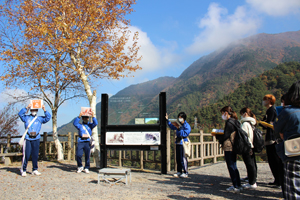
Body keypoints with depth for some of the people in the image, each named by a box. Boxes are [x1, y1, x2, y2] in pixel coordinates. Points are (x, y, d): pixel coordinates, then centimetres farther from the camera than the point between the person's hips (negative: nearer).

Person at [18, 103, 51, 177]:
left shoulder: (40, 118, 14)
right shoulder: (26, 117, 10)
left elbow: (48, 117, 3)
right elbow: (20, 114, -6)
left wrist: (44, 110, -9)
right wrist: (27, 108, -17)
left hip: (36, 139, 2)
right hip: (28, 138, -2)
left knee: (35, 155, 5)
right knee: (26, 155, -5)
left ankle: (35, 170, 14)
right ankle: (23, 170, 6)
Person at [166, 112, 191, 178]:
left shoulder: (187, 126, -9)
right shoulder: (179, 124, 12)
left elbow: (184, 134, -21)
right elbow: (172, 127, 30)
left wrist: (178, 128, -22)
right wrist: (167, 120, 28)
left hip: (183, 143, -7)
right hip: (178, 143, 7)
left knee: (183, 158, -6)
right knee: (178, 158, 10)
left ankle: (185, 173, 2)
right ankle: (179, 171, 20)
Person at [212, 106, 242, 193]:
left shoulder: (229, 122, -16)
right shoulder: (235, 122, 13)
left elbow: (225, 136, -17)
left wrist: (216, 135, -1)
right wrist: (219, 134, 16)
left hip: (229, 147, -10)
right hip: (234, 147, 10)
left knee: (231, 167, -2)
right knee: (233, 166, 16)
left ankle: (236, 186, 2)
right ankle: (238, 185, 22)